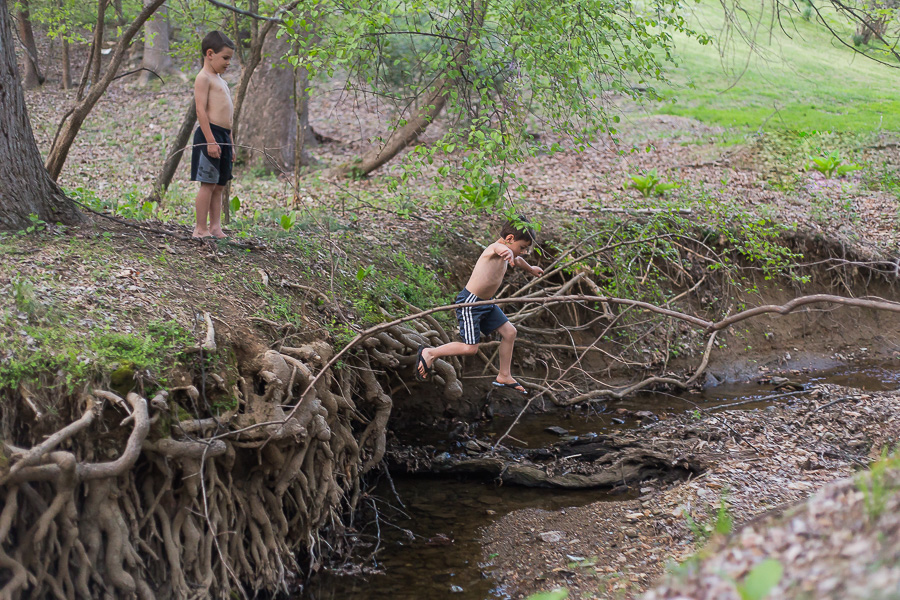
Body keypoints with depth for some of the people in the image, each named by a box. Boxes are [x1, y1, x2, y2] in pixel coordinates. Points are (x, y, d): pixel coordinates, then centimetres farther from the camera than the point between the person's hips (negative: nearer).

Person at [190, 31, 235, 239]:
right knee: (208, 184, -8)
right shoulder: (203, 78, -7)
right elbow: (201, 110, -15)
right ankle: (200, 229, -6)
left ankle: (215, 228, 10)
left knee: (219, 185, 8)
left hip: (223, 136, 9)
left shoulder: (220, 81, 23)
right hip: (209, 135, -9)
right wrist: (211, 140, -22)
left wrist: (230, 144, 21)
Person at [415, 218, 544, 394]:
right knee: (470, 348, -10)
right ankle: (429, 353, 8)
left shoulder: (507, 257, 9)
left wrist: (531, 269, 56)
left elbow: (517, 260, 35)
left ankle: (504, 376, 23)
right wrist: (507, 252, -74)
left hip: (485, 302, 10)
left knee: (509, 332, 10)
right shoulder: (495, 248, -21)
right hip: (469, 303, -10)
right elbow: (501, 248, -49)